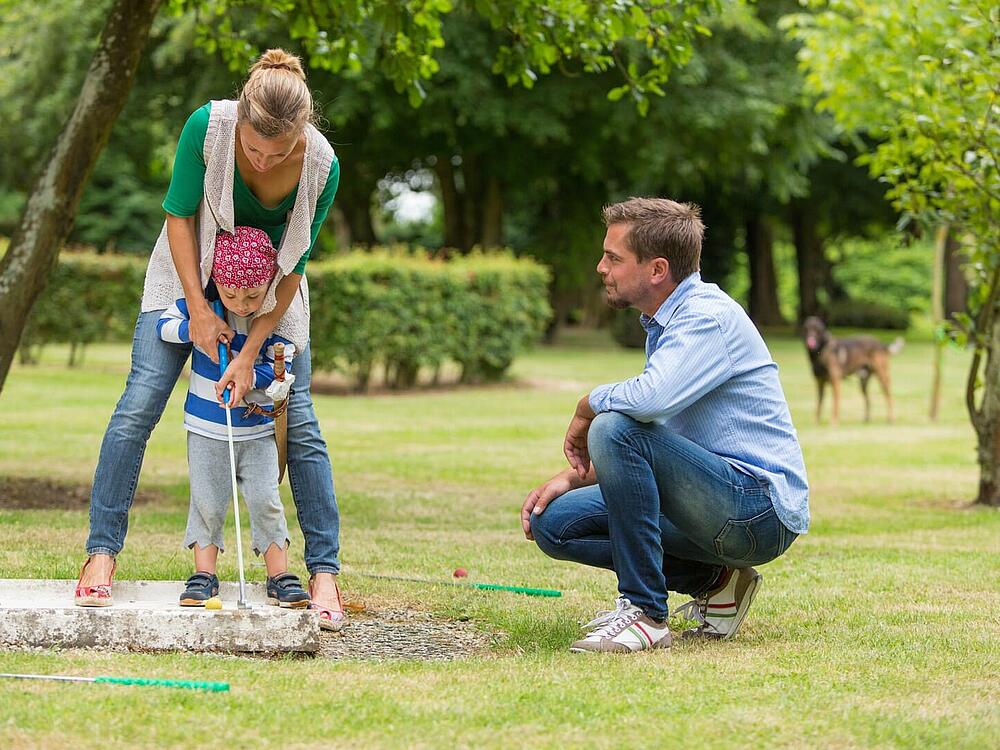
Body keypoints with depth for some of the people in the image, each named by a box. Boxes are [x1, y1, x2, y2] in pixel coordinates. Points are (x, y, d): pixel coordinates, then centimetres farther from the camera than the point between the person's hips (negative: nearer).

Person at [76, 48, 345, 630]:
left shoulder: (321, 165, -28)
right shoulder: (208, 125, -30)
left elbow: (294, 267, -18)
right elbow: (179, 214, -16)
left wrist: (251, 353, -21)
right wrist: (199, 310, -19)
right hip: (192, 270, 0)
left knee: (299, 423, -6)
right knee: (140, 404, -11)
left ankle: (325, 572, -2)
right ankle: (103, 551, -4)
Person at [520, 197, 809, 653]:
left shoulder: (708, 316, -15)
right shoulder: (664, 324, 16)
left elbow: (651, 399, -34)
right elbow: (655, 442, 22)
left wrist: (588, 406, -12)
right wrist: (570, 478, 8)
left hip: (760, 508, -10)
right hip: (727, 507, 10)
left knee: (614, 427, -27)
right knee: (553, 522, 2)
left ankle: (645, 612, -20)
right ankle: (715, 581, 7)